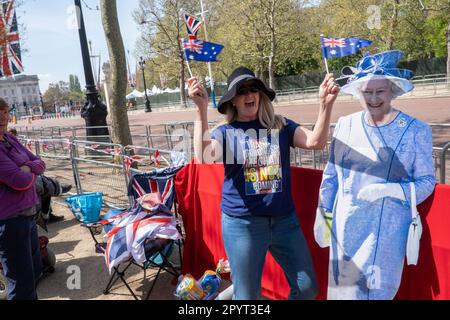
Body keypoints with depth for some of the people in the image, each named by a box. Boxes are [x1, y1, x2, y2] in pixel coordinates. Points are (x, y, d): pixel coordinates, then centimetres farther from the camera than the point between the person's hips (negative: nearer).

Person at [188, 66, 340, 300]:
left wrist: (326, 104, -27)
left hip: (284, 220, 3)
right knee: (247, 295, 12)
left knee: (308, 288, 16)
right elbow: (204, 156, -23)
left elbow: (315, 141, -12)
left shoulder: (281, 126, 2)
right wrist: (201, 109, -32)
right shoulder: (225, 133, -3)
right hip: (242, 223, -2)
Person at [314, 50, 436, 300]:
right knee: (343, 288, 15)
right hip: (345, 226, 3)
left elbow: (426, 181, -4)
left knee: (380, 290, 10)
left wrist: (389, 189, -21)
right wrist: (322, 216, 9)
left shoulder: (416, 130, -7)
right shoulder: (345, 125, 1)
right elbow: (330, 176, 7)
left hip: (388, 229, -2)